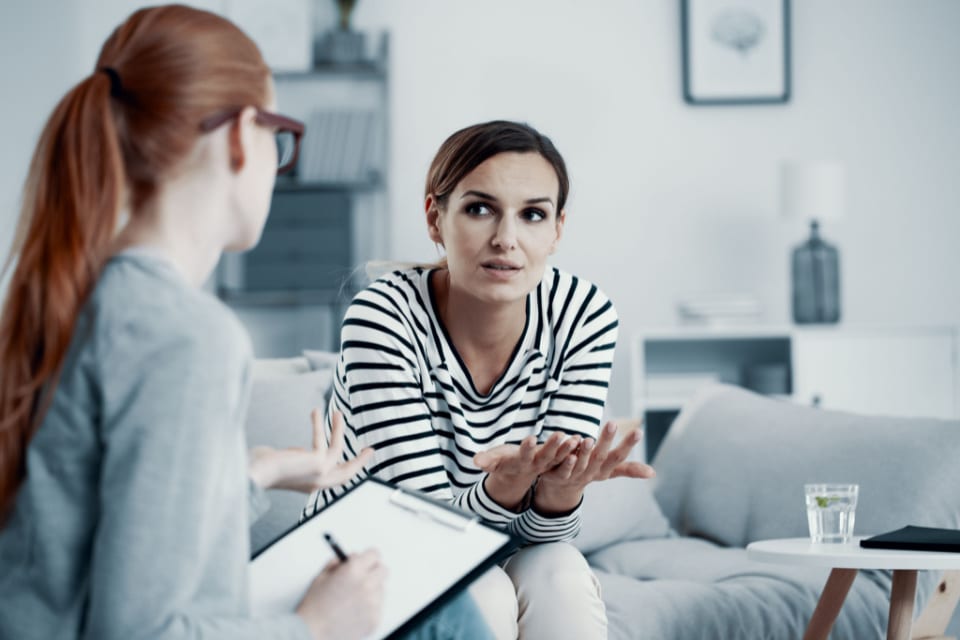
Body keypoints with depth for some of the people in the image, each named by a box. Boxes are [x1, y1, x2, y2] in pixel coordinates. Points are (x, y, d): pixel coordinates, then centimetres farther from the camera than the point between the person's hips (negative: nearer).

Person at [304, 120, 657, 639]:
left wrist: (561, 486, -37)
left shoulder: (583, 315, -13)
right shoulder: (383, 319, -24)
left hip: (494, 563, 3)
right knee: (482, 597, -31)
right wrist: (507, 485, -45)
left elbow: (540, 533, -14)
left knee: (558, 574, -27)